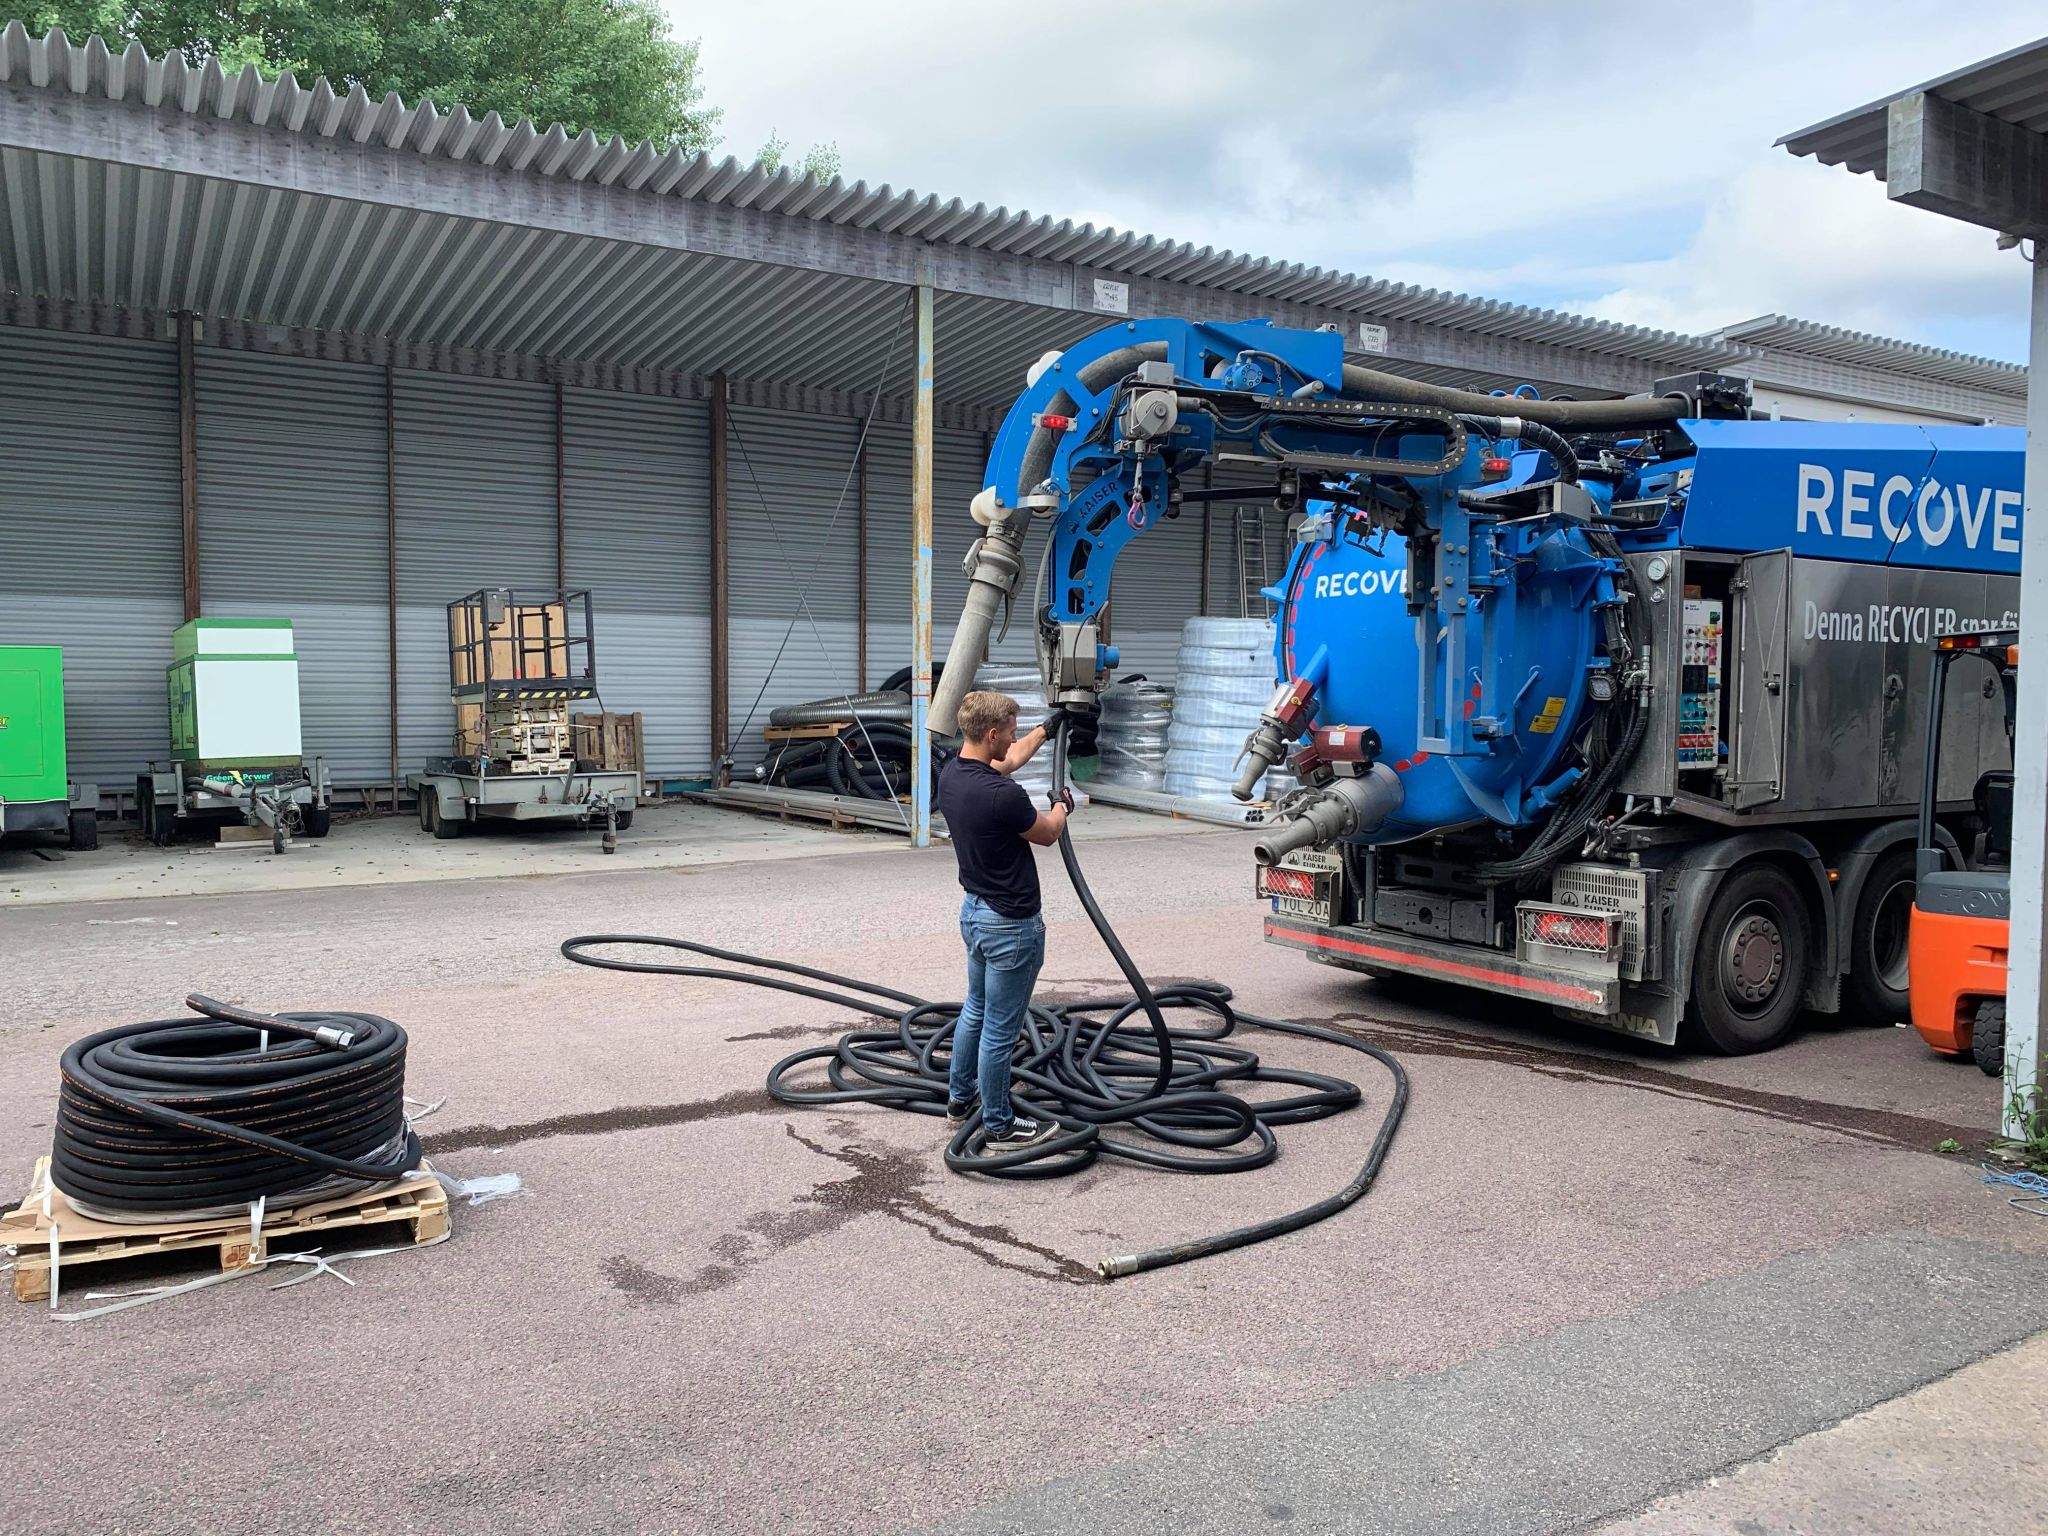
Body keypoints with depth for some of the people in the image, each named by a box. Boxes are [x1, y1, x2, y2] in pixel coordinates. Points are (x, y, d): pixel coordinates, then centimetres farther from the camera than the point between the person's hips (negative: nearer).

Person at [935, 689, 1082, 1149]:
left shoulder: (951, 775, -2)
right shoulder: (1002, 796, -29)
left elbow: (1007, 762, 20)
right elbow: (1048, 834, -8)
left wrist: (1046, 729, 33)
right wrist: (1062, 806, 15)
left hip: (974, 910, 9)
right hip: (1011, 924, -9)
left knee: (976, 1010, 24)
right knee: (1000, 1028, 3)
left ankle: (959, 1102, 36)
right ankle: (1000, 1126, 16)